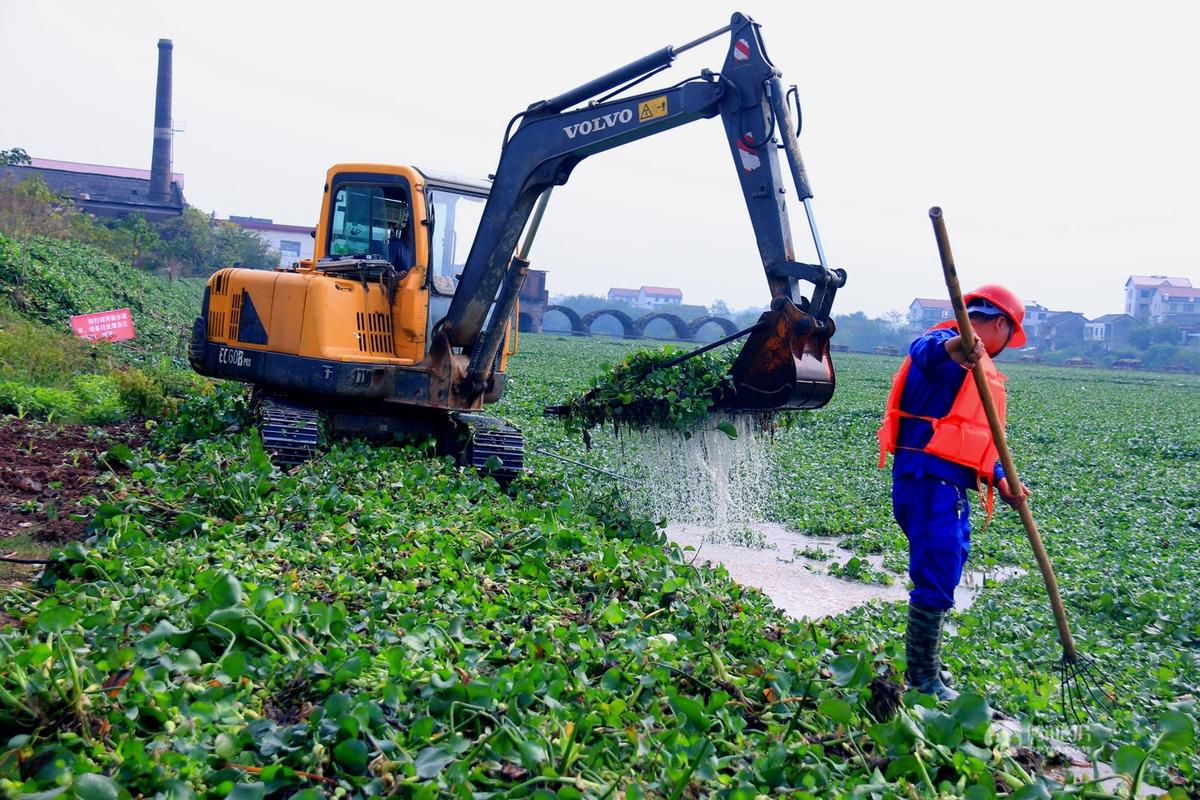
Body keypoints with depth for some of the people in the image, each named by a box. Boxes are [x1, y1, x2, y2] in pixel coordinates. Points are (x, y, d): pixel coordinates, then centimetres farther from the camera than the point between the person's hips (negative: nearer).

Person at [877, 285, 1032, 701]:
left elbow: (977, 436, 25)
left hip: (949, 486, 11)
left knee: (942, 577, 21)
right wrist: (950, 348, -60)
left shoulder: (978, 367, 24)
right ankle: (922, 680, 3)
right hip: (928, 480, -11)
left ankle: (927, 667, 36)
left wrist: (1001, 479, 9)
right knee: (935, 580, -8)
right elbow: (923, 350, -36)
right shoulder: (948, 346, -9)